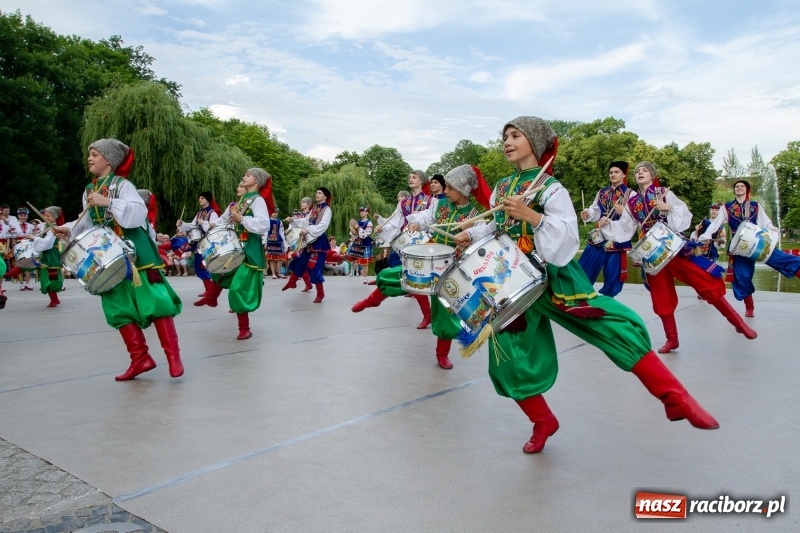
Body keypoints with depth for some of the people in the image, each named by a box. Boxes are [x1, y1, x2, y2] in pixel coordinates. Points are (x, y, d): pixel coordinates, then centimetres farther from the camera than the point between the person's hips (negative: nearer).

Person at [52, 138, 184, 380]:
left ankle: (173, 355, -2)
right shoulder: (89, 190, 14)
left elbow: (139, 213, -22)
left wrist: (108, 202, -26)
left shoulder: (122, 185, -7)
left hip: (135, 253, -7)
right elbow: (89, 224, 21)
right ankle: (140, 358, 13)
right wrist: (69, 229, 6)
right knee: (119, 308, 5)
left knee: (154, 301, -9)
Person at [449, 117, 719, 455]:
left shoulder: (550, 187, -7)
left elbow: (567, 237, -17)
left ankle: (675, 398, -4)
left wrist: (530, 215, -28)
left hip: (553, 278, -5)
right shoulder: (501, 188, 12)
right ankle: (543, 423, 28)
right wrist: (471, 235, 9)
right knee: (510, 361, 5)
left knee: (617, 327, -18)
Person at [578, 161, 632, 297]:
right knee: (583, 270, 5)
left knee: (612, 275, 1)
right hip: (599, 236, 5)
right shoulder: (602, 192, 14)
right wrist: (587, 214, -13)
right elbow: (595, 212, 9)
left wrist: (624, 211, -27)